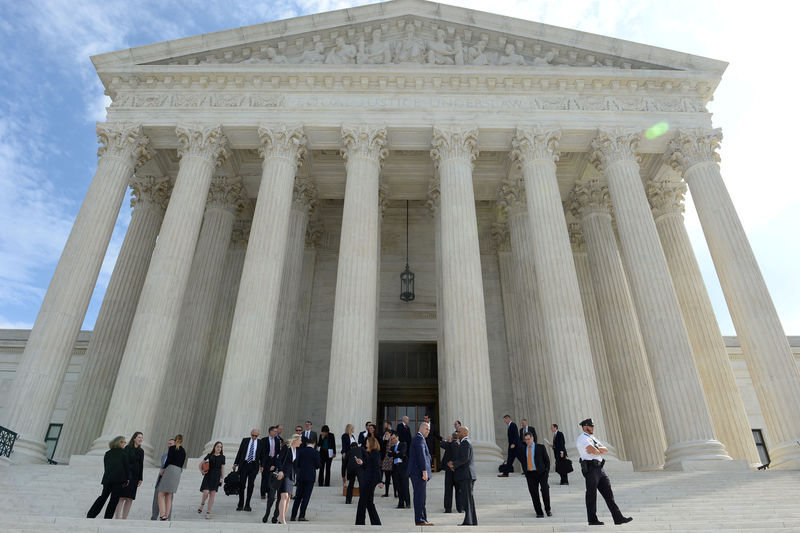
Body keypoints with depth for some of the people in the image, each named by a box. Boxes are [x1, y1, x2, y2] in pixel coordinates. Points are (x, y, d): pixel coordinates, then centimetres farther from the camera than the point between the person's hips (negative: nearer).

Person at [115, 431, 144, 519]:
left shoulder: (141, 451, 14)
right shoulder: (127, 448, -3)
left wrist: (140, 479, 10)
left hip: (134, 477, 6)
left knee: (130, 499, 2)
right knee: (121, 497, -9)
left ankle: (124, 518, 5)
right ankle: (117, 518, -5)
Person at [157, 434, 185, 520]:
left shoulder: (172, 448, -1)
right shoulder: (183, 451, 16)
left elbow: (168, 460, -9)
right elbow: (182, 464, 13)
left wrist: (163, 469, 3)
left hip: (170, 470, -6)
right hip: (178, 472, 6)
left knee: (161, 494, -4)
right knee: (169, 496, 11)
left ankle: (162, 515, -18)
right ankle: (166, 516, 8)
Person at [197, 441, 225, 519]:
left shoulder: (222, 457, 6)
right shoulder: (209, 456, 3)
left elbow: (222, 468, 7)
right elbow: (201, 464, 11)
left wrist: (222, 478, 2)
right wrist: (202, 471, -4)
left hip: (216, 477, 1)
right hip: (208, 476, -1)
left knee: (212, 494, 0)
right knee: (206, 492, -13)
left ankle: (208, 512, 10)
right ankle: (202, 504, 19)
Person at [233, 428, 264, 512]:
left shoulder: (260, 443, 3)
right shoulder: (245, 440, 5)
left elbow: (262, 455, 8)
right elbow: (239, 452, 7)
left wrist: (261, 465, -1)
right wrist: (236, 463, 3)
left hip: (253, 466, 0)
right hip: (244, 464, 1)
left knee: (251, 485, 0)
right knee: (242, 484, 3)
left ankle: (247, 505, 9)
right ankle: (240, 504, 15)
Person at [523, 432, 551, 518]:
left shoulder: (541, 447, 2)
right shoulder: (524, 449, 11)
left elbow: (547, 460, 5)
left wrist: (547, 471, -2)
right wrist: (525, 472, 10)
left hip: (541, 472, -3)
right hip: (530, 474, 3)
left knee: (545, 490, -16)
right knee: (534, 494, -1)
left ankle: (548, 510, 4)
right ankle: (539, 513, 9)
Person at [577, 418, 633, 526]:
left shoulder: (592, 438, 21)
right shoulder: (582, 438, -9)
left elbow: (606, 450, 12)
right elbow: (593, 451, -21)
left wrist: (597, 449, -7)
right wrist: (600, 451, 0)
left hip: (599, 468, 9)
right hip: (590, 468, -9)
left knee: (608, 492, 6)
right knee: (591, 494, 0)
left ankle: (618, 518, 8)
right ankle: (592, 520, 9)